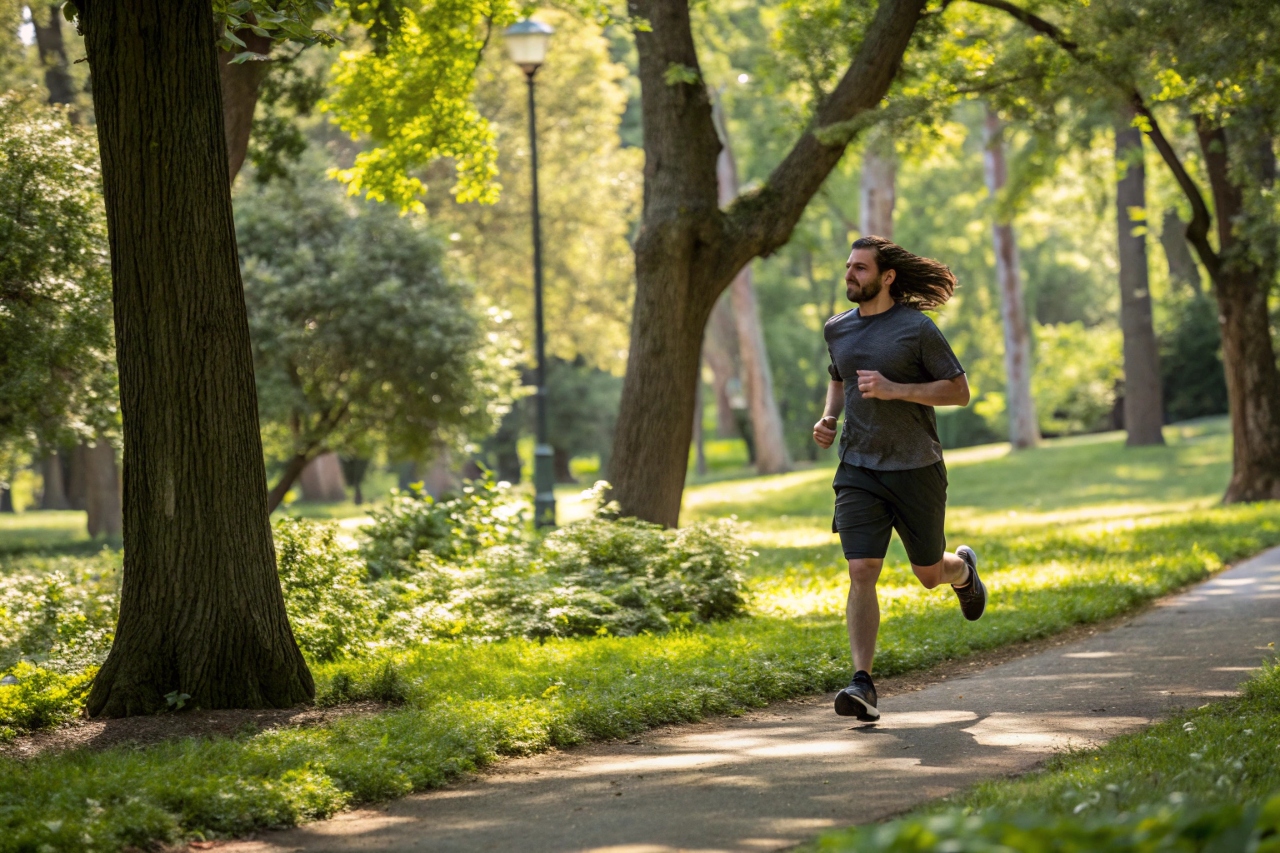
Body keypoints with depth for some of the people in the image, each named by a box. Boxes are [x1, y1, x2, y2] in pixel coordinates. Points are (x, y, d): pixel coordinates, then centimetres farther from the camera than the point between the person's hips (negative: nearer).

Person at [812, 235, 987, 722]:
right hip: (858, 469, 3)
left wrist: (895, 390, -20)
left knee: (930, 573, 11)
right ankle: (862, 684, -16)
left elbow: (959, 392, -7)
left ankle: (964, 569, 49)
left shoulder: (917, 329, -8)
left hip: (915, 468, -3)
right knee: (861, 573, -13)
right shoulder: (838, 329, 8)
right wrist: (828, 418, 5)